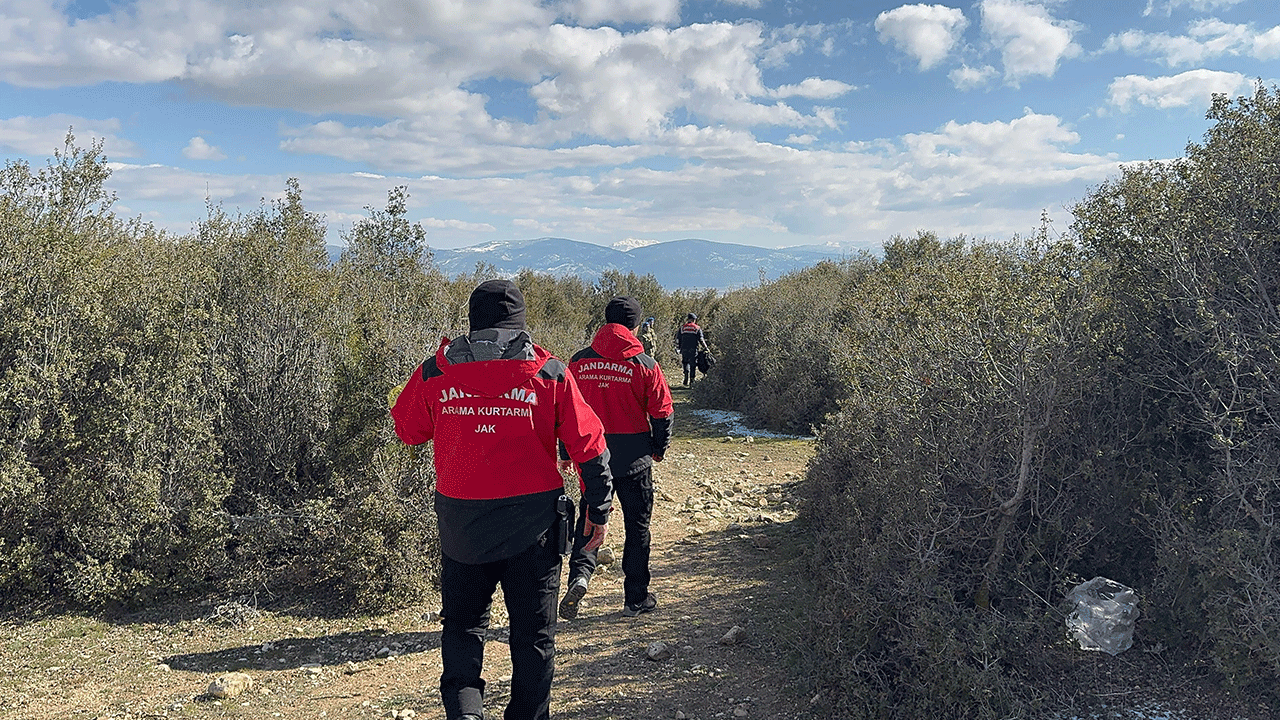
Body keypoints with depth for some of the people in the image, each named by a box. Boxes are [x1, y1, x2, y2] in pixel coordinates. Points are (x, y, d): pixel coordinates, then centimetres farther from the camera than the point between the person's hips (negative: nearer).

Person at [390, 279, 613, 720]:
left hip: (461, 524, 1)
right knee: (533, 633, 14)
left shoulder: (435, 372, -3)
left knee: (462, 624, 19)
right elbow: (589, 445, -2)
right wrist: (599, 509, 7)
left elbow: (406, 431, 13)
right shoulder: (550, 373, -5)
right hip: (532, 523, -1)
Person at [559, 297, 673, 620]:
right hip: (634, 459, -2)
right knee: (637, 525, 10)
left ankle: (580, 574, -8)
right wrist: (659, 448, 13)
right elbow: (661, 412, -3)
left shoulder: (579, 361, 0)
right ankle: (635, 598, 18)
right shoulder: (645, 365, -8)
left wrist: (567, 453, 15)